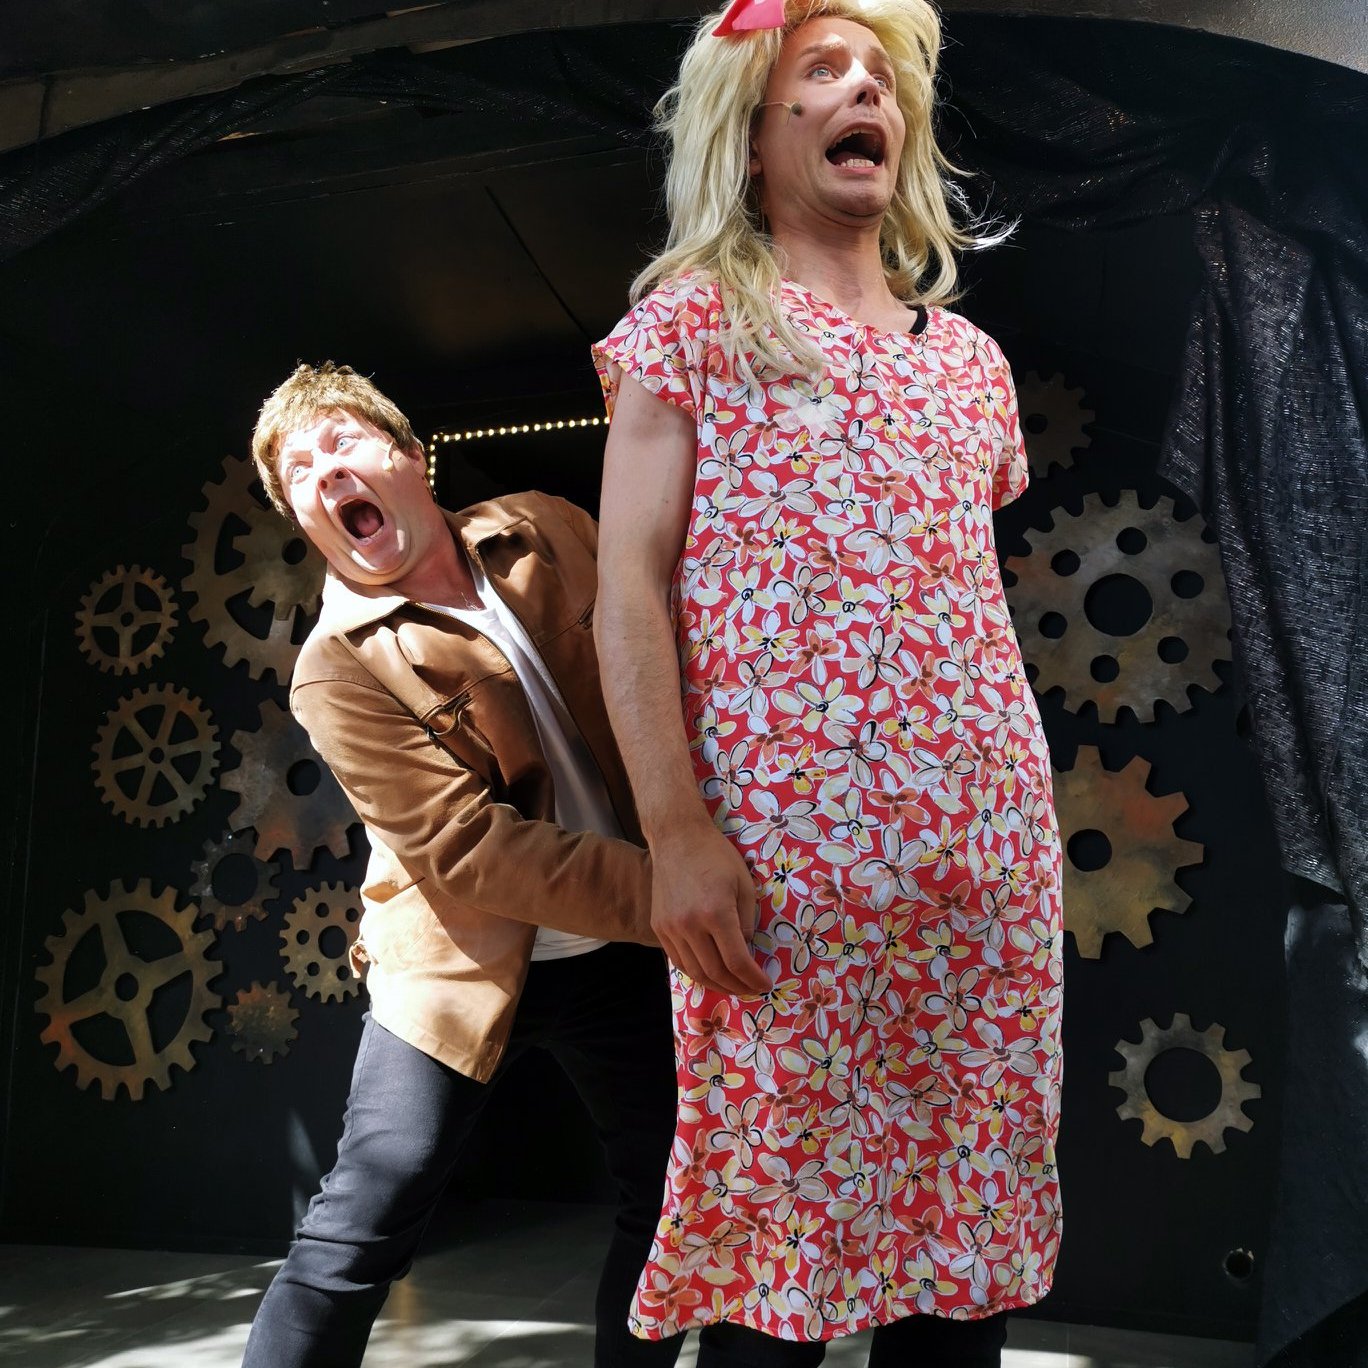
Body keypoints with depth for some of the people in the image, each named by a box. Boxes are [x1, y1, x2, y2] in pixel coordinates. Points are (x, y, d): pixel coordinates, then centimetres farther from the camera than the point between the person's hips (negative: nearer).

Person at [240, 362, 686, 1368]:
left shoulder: (549, 533, 0)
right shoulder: (340, 669, -13)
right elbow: (470, 852, -20)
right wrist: (662, 896, -28)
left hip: (626, 947, 4)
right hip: (468, 957, -4)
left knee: (672, 1195, 11)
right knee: (366, 1218, -8)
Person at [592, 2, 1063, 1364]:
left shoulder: (971, 357, 19)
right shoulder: (691, 320, 5)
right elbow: (628, 588, -3)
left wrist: (1023, 819, 16)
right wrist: (676, 832, -13)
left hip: (994, 850, 5)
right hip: (783, 851, -4)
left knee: (974, 1209, 9)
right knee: (782, 1222, 1)